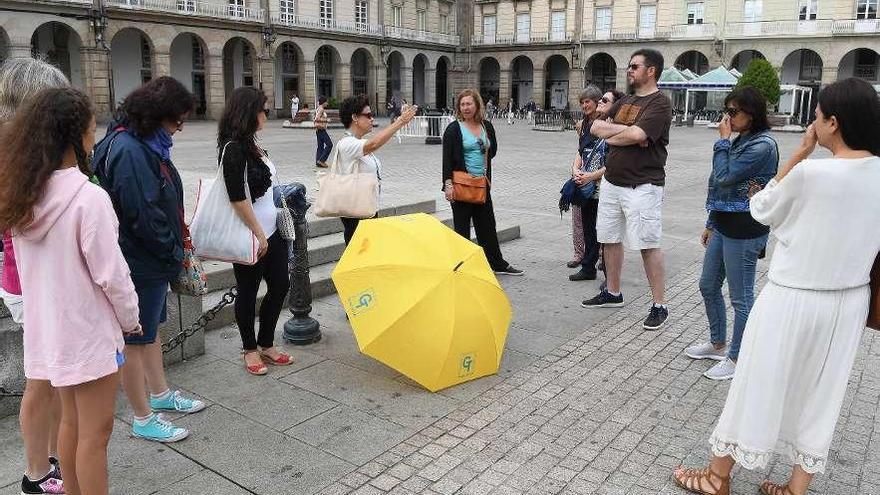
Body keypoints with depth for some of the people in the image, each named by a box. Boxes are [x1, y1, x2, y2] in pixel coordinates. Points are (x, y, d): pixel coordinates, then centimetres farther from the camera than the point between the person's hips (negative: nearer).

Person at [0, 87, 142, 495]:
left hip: (48, 325, 8)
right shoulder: (88, 197, -22)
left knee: (71, 420, 22)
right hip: (88, 329, -8)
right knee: (95, 432, 5)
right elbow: (111, 274, -19)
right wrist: (131, 319, -4)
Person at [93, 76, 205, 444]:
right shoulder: (128, 150, -23)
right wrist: (174, 254, -14)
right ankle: (143, 419, 18)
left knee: (152, 328, 22)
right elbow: (142, 214, -26)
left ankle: (160, 394, 40)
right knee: (136, 339, 4)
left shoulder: (146, 144, 9)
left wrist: (174, 249, 7)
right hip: (139, 262, -10)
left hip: (152, 260, 10)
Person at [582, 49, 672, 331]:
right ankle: (613, 293, 30)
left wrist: (609, 134, -6)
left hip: (642, 186, -8)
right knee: (610, 239, 14)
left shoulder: (659, 103, -9)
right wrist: (627, 130, -11)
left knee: (648, 245, -4)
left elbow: (637, 135, -24)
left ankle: (659, 306, 5)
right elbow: (595, 127, 5)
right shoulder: (624, 102, 15)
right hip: (612, 181, 8)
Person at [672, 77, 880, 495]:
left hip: (794, 299, -6)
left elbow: (762, 210, -5)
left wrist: (799, 154, -5)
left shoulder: (810, 173, -21)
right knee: (820, 395, 16)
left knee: (757, 387, 8)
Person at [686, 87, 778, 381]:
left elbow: (724, 177, -21)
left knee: (741, 297, 3)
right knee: (708, 286, 18)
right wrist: (711, 224, 20)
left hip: (744, 230, -10)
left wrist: (723, 140, -10)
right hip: (724, 226, 10)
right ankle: (718, 344, 35)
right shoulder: (741, 141, 12)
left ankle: (736, 359, 16)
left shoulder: (762, 145, -16)